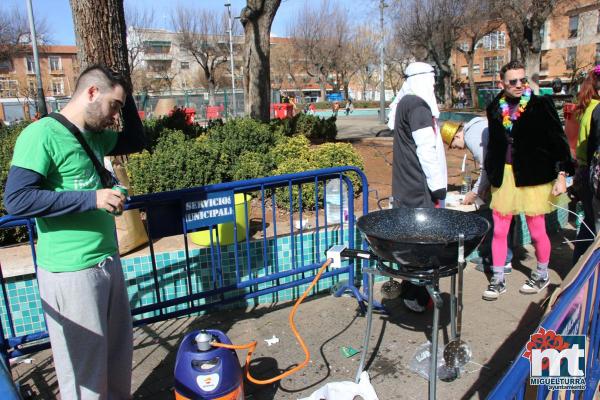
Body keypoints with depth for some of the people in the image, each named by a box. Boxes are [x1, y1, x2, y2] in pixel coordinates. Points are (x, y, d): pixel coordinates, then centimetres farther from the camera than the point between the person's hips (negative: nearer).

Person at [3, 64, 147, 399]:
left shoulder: (94, 135, 10)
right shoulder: (42, 134, -14)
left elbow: (136, 142, 24)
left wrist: (127, 99, 11)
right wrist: (91, 198, -22)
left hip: (109, 260, 8)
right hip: (71, 271, -8)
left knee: (119, 349, 19)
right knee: (85, 363, 6)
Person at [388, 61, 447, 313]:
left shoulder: (402, 103, 17)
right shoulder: (418, 106, -15)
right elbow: (427, 150, -19)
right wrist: (438, 187, -15)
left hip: (405, 186, 10)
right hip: (420, 188, -10)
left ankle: (410, 291, 28)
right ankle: (417, 298, 5)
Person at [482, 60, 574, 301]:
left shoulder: (540, 104, -6)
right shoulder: (495, 108, 5)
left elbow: (558, 141, -4)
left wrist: (561, 175, -9)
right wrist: (490, 176, 17)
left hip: (534, 178, -3)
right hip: (503, 177, 3)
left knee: (537, 231, 8)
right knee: (499, 231, 6)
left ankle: (542, 275, 33)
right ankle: (498, 280, 20)